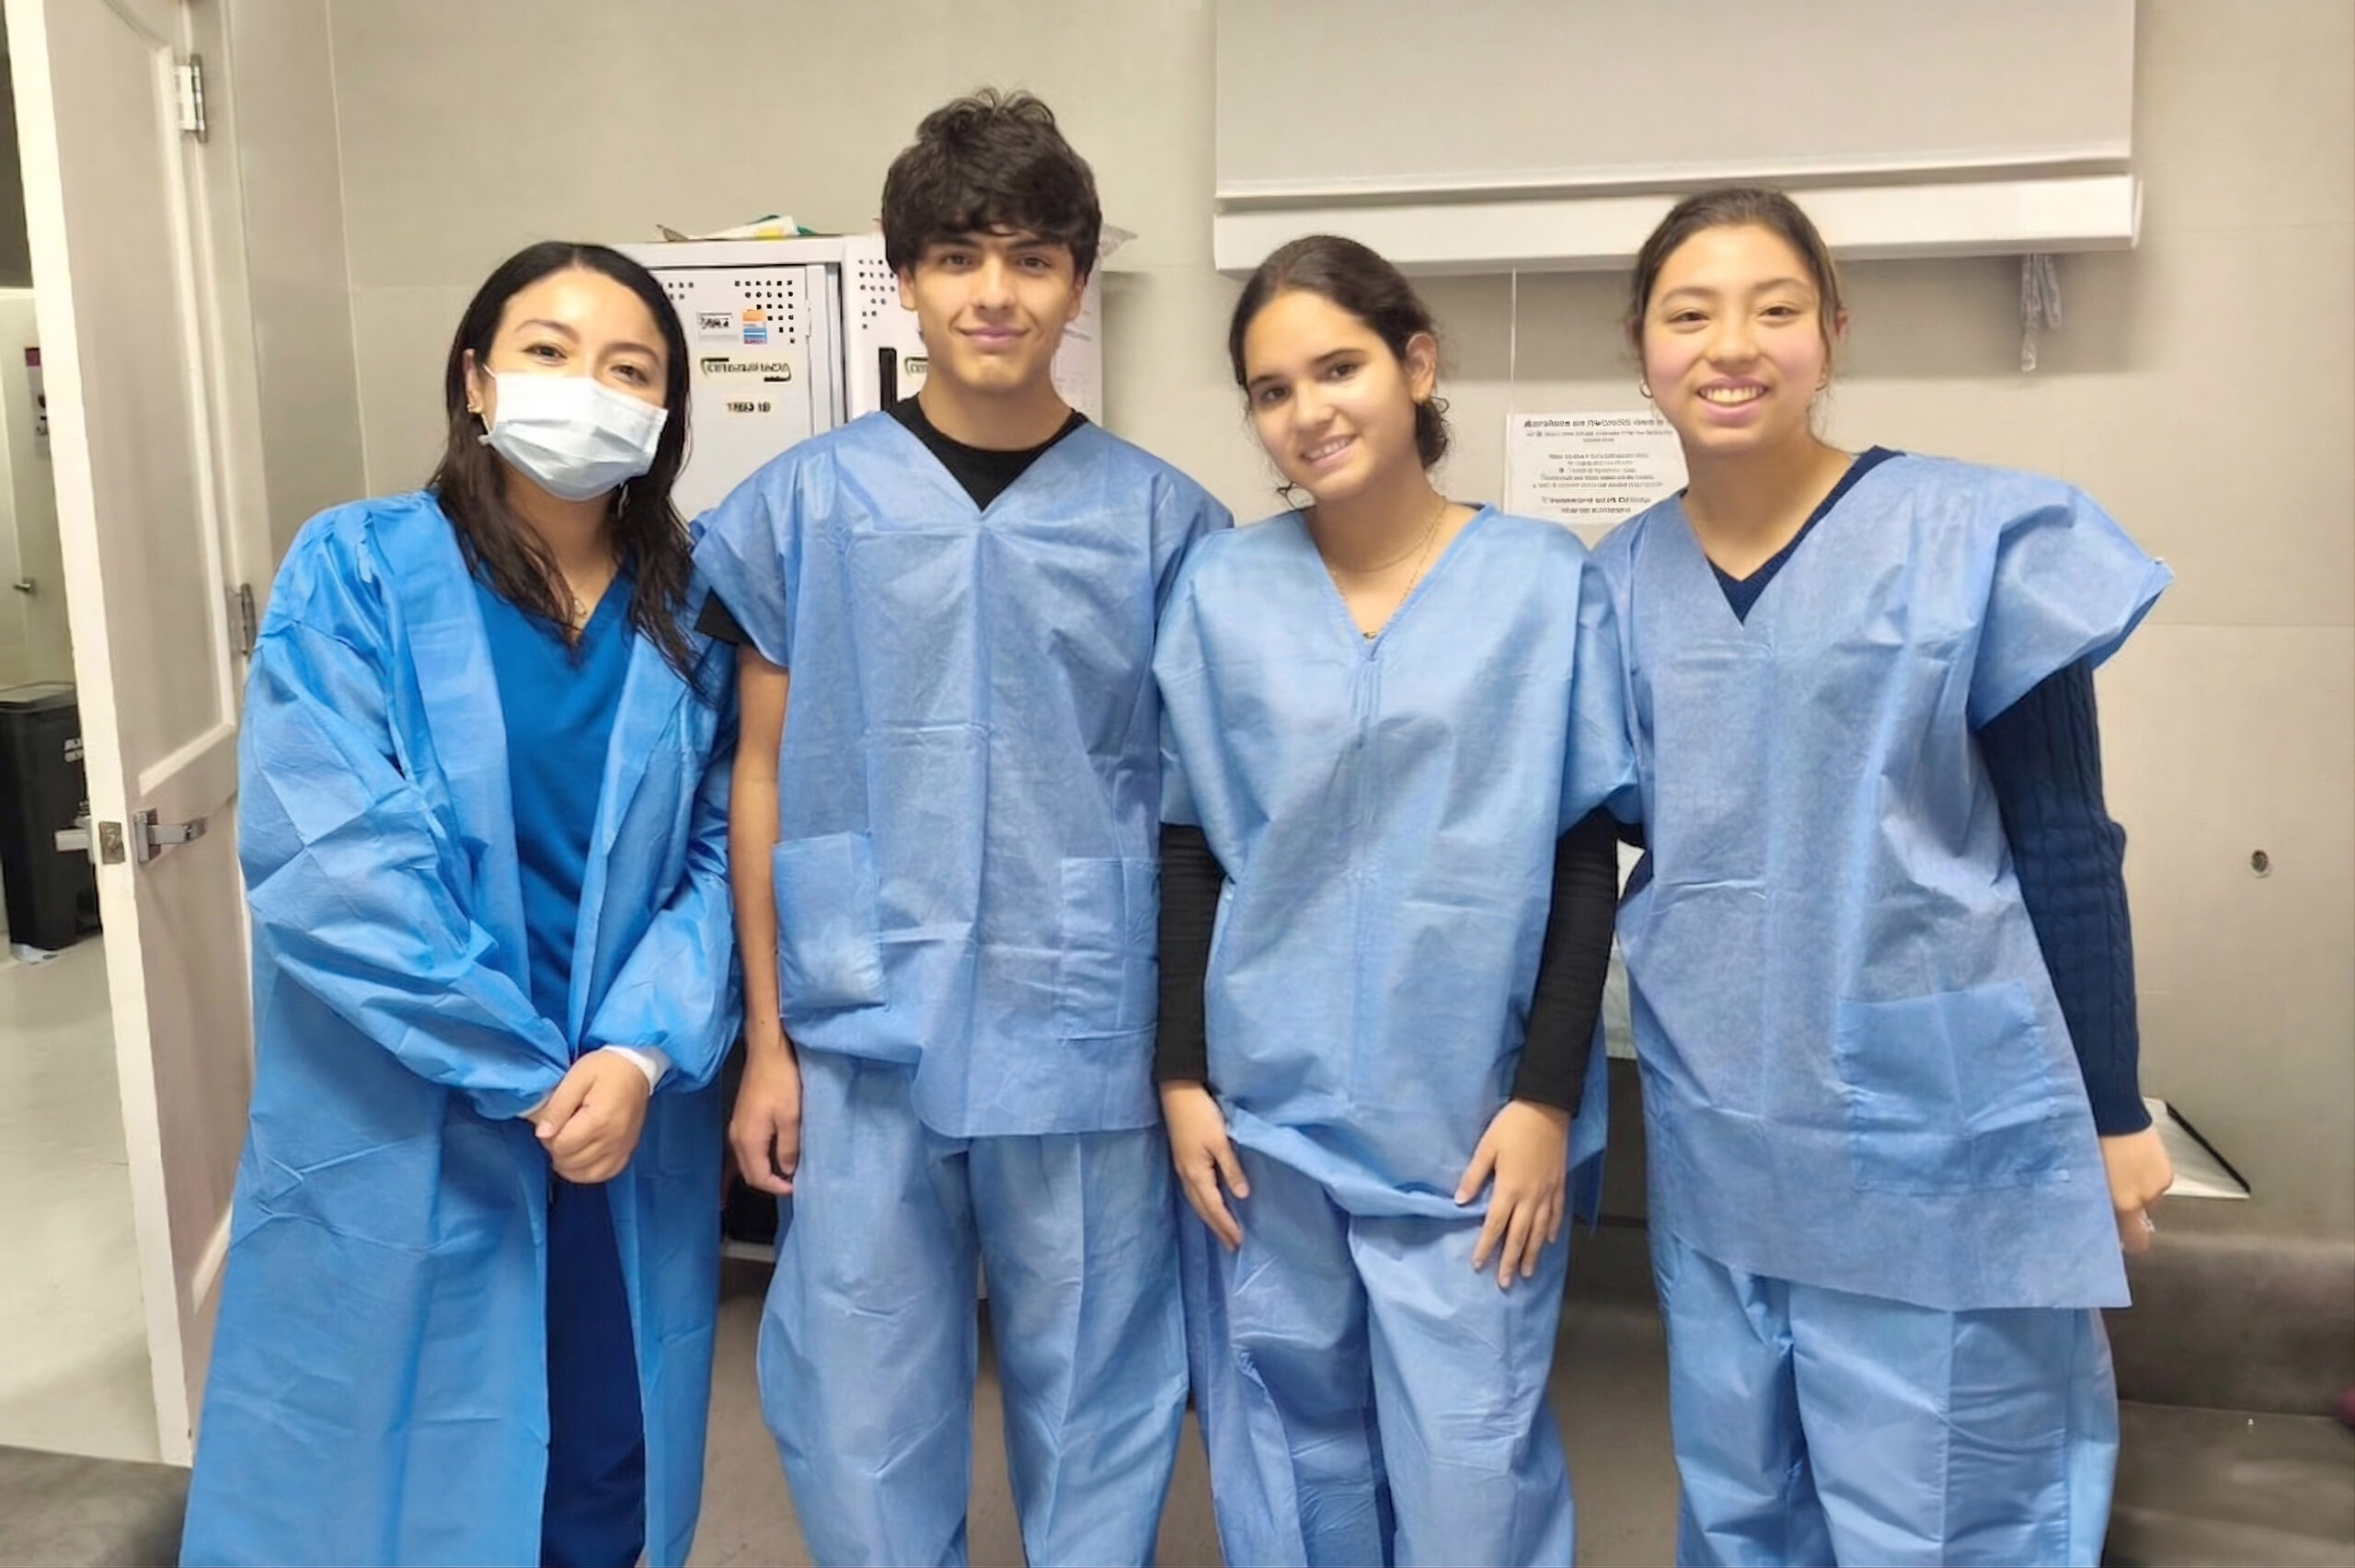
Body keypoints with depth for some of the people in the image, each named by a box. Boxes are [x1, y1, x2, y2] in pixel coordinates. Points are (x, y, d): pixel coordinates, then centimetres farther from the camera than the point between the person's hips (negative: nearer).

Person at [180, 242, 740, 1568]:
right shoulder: (354, 571, -9)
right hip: (398, 1133, -3)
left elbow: (718, 854, -1)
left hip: (630, 1127, 3)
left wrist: (643, 1054, -15)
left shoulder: (692, 605, 1)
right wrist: (526, 1076, -16)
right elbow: (329, 861, -17)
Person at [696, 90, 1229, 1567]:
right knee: (858, 1409, 13)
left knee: (1097, 1396, 14)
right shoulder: (802, 505, 0)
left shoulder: (1165, 519, -1)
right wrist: (765, 1038, 3)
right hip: (862, 1037, 1)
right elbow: (765, 777, 4)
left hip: (1090, 1039, 0)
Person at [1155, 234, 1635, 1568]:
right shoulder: (1222, 590, 1)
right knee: (1290, 1445, 15)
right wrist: (1182, 1075, 1)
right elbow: (1188, 845, 5)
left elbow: (1586, 855, -2)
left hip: (1471, 1111, -2)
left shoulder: (1545, 580, -4)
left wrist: (1547, 1095, -6)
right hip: (1265, 1105, 2)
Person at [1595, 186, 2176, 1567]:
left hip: (1942, 1132, -4)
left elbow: (2067, 847, -5)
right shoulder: (1620, 581, 2)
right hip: (1718, 1137, 4)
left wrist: (2114, 1113, -3)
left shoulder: (1981, 539, -10)